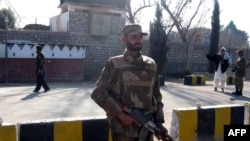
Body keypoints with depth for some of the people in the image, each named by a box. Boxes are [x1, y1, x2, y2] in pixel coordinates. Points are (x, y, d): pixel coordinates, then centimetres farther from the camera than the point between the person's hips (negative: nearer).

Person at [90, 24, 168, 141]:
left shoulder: (151, 64, 8)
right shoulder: (114, 64, -4)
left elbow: (157, 96, 13)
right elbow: (97, 93, -9)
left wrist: (159, 122, 4)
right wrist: (120, 113, -14)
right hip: (124, 128, -4)